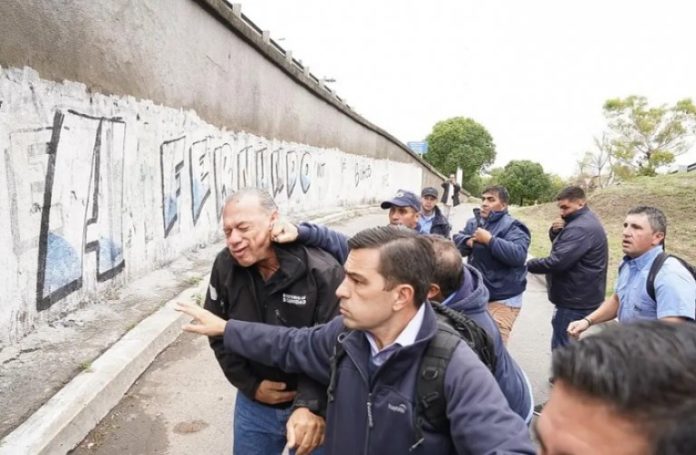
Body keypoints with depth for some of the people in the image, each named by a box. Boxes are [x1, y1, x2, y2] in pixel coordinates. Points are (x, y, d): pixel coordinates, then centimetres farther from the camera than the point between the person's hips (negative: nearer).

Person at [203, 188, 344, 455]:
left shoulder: (323, 272, -23)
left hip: (313, 405, -3)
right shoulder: (224, 266, -9)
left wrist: (312, 404, -31)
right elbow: (218, 334, 1)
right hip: (254, 404, 3)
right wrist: (250, 385, -6)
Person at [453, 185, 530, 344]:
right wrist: (468, 241, -13)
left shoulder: (512, 226, -12)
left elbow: (518, 255, -26)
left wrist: (489, 240, -24)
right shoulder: (474, 222, 10)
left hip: (502, 300, -7)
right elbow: (456, 241, 7)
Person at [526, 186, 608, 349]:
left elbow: (557, 262, -28)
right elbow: (560, 246, 18)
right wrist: (555, 232, -3)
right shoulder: (585, 221, 13)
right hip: (581, 297, 11)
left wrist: (528, 265, -15)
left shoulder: (580, 228, -22)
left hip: (575, 301, -11)